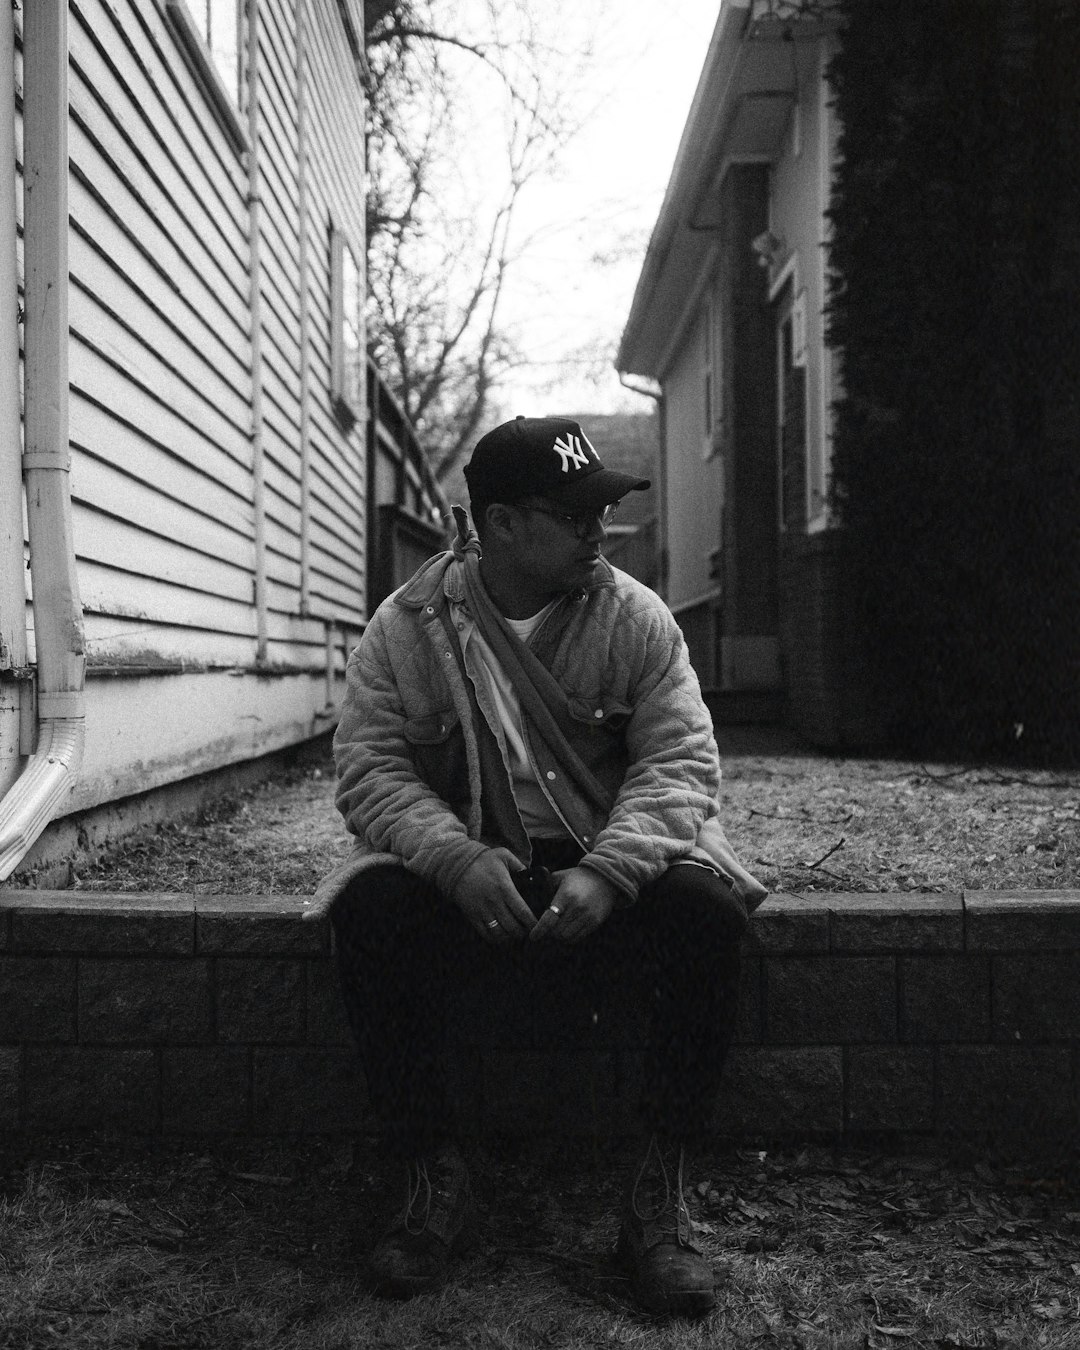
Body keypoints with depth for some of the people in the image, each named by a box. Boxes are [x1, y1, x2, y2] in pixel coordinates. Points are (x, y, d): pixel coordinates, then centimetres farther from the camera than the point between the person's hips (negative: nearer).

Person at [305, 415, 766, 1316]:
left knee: (705, 907, -29)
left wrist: (607, 873, -27)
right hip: (460, 875, 0)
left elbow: (681, 760, -8)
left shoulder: (637, 617, -1)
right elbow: (370, 768, -7)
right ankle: (436, 1178, -11)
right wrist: (459, 858, -27)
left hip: (611, 869, 0)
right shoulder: (406, 626, -2)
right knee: (368, 910, -29)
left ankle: (660, 1191, -13)